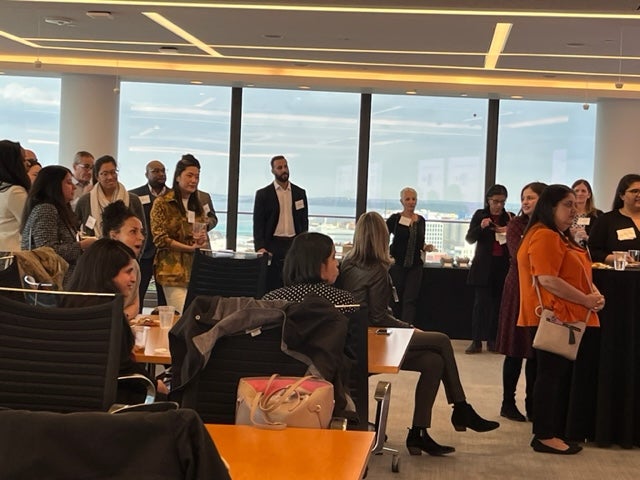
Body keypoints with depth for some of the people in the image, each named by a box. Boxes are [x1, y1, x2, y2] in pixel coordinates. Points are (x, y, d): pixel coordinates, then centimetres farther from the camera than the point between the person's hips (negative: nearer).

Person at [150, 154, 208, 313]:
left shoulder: (197, 205, 18)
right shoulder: (162, 203, -1)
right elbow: (160, 239, -7)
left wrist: (202, 239, -2)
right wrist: (190, 248, -12)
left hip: (195, 268, 6)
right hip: (173, 269, -6)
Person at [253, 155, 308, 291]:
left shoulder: (300, 193, 10)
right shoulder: (263, 194, 2)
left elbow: (304, 220, 13)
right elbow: (258, 223, -1)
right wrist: (260, 247, -13)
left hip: (294, 244, 2)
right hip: (273, 245, -2)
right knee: (271, 286, -1)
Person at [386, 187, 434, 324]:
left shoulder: (421, 220, 8)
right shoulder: (395, 219, -5)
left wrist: (425, 247, -2)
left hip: (415, 265, 3)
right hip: (397, 265, -3)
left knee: (410, 300, -5)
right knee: (396, 299, 4)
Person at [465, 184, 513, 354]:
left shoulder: (510, 217, 5)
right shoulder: (480, 215, 3)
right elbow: (469, 239, -1)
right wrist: (481, 227, -18)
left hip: (503, 266, 1)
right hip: (484, 266, -1)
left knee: (498, 303, 4)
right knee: (481, 303, -3)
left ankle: (492, 340, 11)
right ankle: (476, 341, -1)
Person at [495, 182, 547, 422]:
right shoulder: (516, 224, -1)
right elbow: (519, 254, -15)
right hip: (520, 288, -2)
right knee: (515, 350, 2)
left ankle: (532, 404, 19)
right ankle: (508, 403, 12)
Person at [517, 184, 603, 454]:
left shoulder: (561, 237, 18)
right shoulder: (544, 236, -15)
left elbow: (575, 274, 25)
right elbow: (547, 280, -24)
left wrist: (594, 294, 5)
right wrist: (585, 300, -17)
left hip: (567, 317, 10)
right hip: (552, 318, -10)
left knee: (563, 374, 12)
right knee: (551, 374, -6)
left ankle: (558, 431, 18)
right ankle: (544, 437, 0)